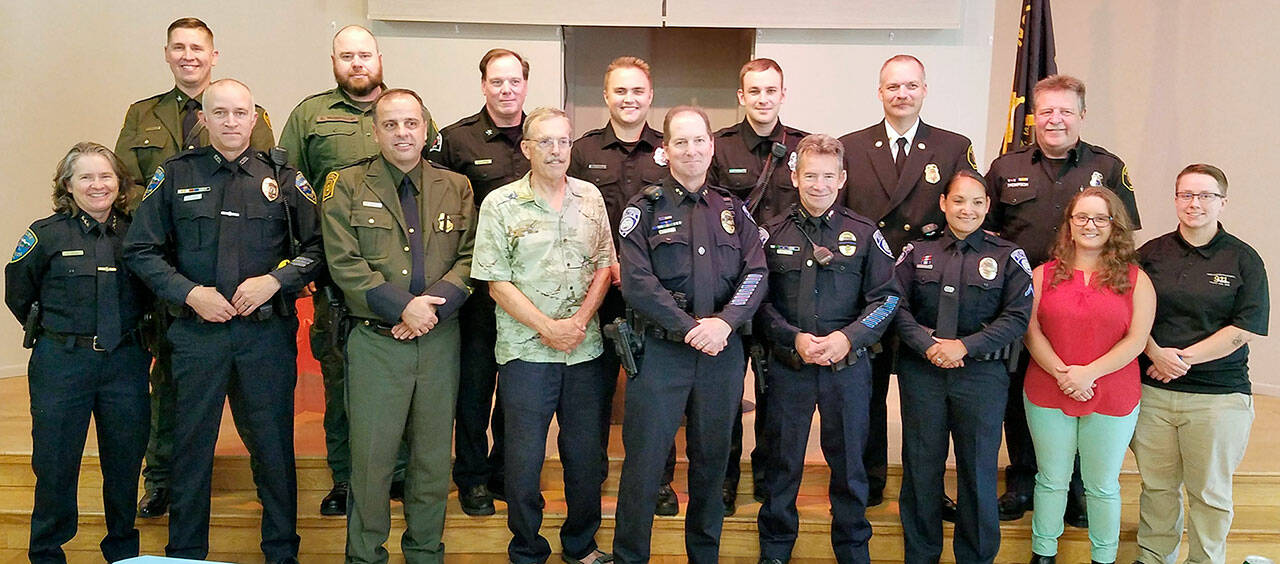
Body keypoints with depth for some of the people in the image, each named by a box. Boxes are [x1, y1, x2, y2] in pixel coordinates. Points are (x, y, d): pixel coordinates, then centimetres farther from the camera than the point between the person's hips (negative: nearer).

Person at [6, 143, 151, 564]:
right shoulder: (46, 234, -3)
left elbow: (149, 293, 18)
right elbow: (17, 293, 7)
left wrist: (133, 333, 10)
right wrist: (52, 330, 6)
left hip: (126, 363, 2)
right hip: (61, 365, -2)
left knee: (125, 461, 9)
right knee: (56, 462, 3)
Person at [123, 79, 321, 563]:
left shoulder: (283, 179, 4)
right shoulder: (175, 175, 5)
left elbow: (317, 246, 4)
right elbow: (140, 250, 5)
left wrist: (275, 280, -11)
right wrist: (189, 292, -8)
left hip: (268, 332, 0)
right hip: (197, 332, 1)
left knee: (273, 444, 7)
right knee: (192, 445, 10)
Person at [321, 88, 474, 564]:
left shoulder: (456, 188, 10)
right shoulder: (348, 187, 3)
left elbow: (470, 258, 4)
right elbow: (344, 264, -6)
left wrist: (434, 304, -12)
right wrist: (403, 307, -14)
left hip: (440, 340, 2)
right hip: (376, 340, -2)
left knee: (434, 456, 10)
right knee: (370, 457, 0)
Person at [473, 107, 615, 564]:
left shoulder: (590, 198, 8)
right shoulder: (500, 205, -2)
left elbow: (604, 265, 9)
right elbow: (497, 283, -5)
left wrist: (580, 320, -6)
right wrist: (548, 328, -12)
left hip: (586, 350, 3)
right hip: (526, 350, -3)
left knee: (587, 453, 11)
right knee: (524, 457, 4)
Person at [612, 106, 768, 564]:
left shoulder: (733, 209, 12)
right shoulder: (644, 209, 1)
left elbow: (756, 273, 2)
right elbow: (636, 283, -9)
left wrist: (724, 322, -14)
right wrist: (690, 328, -15)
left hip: (723, 353, 3)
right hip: (660, 349, -3)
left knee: (712, 459, 13)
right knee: (644, 461, 0)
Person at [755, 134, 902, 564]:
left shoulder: (864, 233, 1)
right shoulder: (772, 233, 2)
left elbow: (887, 296, 1)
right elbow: (758, 299, 2)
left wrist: (847, 337, -12)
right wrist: (794, 338, -12)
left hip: (848, 365, 0)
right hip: (788, 365, 0)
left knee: (848, 459, 11)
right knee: (783, 459, 11)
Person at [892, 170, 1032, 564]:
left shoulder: (1007, 257, 4)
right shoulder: (917, 251, 8)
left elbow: (1017, 316, -3)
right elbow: (897, 306, 1)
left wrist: (965, 346, -13)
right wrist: (928, 346, -13)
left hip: (982, 373, -1)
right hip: (921, 371, 1)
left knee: (979, 468, 5)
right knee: (921, 466, 7)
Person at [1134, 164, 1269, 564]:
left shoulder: (1243, 259, 0)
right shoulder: (1151, 254, 6)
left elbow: (1247, 328, -6)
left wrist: (1184, 357, -11)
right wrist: (1157, 354, -10)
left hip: (1218, 396, -2)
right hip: (1153, 391, 2)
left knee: (1210, 492, 9)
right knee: (1157, 485, 11)